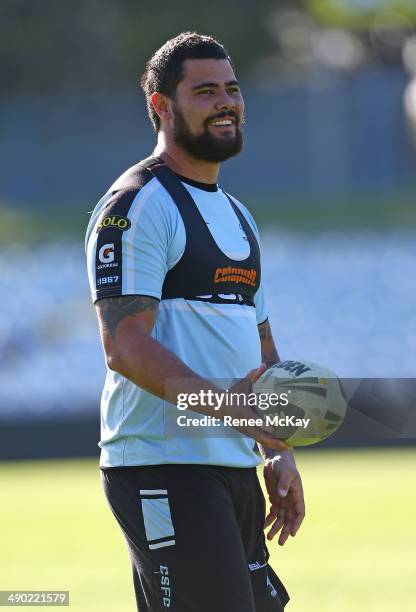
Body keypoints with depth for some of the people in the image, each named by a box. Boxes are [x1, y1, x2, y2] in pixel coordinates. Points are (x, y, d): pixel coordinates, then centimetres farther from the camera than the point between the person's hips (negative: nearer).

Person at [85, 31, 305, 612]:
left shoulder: (236, 214, 21)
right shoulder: (136, 205, -8)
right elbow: (125, 345, -18)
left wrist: (279, 453, 16)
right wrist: (221, 402, -29)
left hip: (236, 471, 9)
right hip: (164, 472, -9)